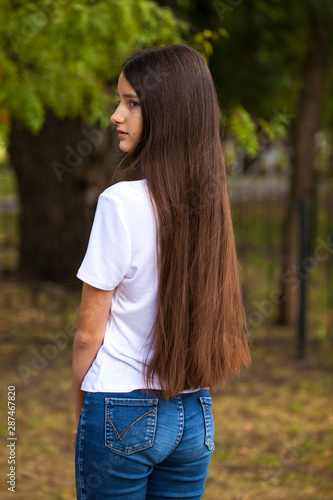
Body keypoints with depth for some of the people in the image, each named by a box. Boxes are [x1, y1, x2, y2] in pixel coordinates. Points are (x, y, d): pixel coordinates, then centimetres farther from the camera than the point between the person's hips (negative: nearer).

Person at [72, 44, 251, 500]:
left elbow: (89, 333, -12)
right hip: (195, 416, 6)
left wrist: (81, 409, 3)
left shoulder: (121, 202, -17)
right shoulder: (210, 201, 1)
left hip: (124, 413, -6)